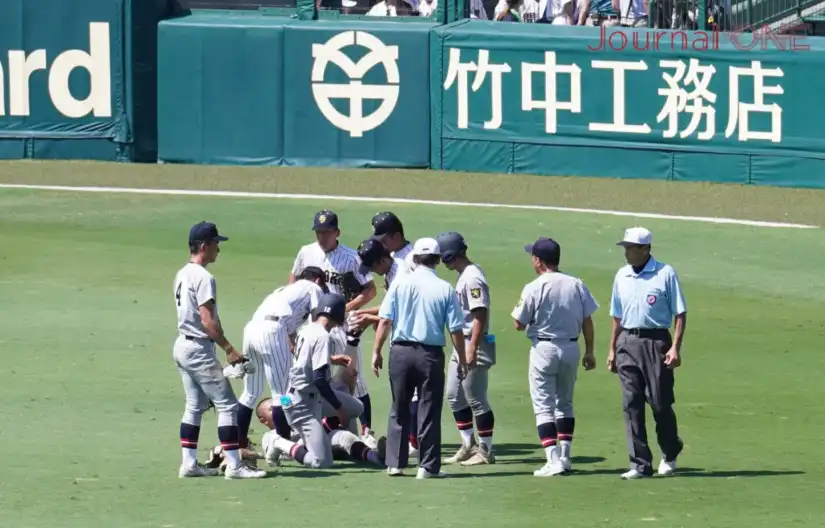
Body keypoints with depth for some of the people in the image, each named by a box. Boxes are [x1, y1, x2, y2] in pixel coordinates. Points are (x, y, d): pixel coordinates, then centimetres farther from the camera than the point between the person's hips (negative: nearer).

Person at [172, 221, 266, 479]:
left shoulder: (182, 275, 11)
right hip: (199, 349, -10)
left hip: (183, 345, 10)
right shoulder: (203, 278, -17)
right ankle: (233, 465, -9)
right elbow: (208, 320, -23)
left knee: (195, 406, 15)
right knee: (227, 405, -6)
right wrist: (229, 349, -20)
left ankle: (189, 463, 15)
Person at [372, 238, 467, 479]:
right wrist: (462, 360, 6)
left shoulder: (400, 284, -1)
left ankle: (395, 463, 12)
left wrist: (377, 351, 2)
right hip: (431, 354, -1)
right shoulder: (445, 289, -4)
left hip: (401, 352, 1)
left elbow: (385, 321, -4)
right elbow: (456, 329, -4)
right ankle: (428, 466, 3)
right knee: (429, 412, 4)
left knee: (399, 410, 11)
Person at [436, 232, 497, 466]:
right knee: (455, 396, 15)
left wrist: (472, 349, -25)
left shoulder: (472, 278, -18)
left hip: (473, 344, -10)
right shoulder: (463, 275, 13)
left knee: (476, 399, -3)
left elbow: (480, 315, -23)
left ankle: (485, 451, 4)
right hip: (461, 344, 10)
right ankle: (468, 446, 23)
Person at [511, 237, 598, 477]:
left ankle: (553, 460, -10)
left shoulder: (534, 288, -13)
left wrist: (519, 308, 12)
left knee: (544, 406, -1)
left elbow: (519, 324, -8)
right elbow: (587, 321, 3)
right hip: (571, 348, 5)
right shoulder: (577, 285, 1)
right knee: (565, 403, 18)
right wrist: (589, 351, 11)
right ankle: (565, 457, 17)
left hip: (544, 348, -5)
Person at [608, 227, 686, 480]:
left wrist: (675, 347, -13)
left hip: (656, 342, -5)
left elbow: (680, 314, -4)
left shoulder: (665, 274, -3)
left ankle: (669, 456, 21)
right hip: (627, 343, 5)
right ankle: (640, 464, 2)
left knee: (660, 402, 0)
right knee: (631, 404, 0)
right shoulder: (622, 276, 12)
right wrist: (612, 350, 15)